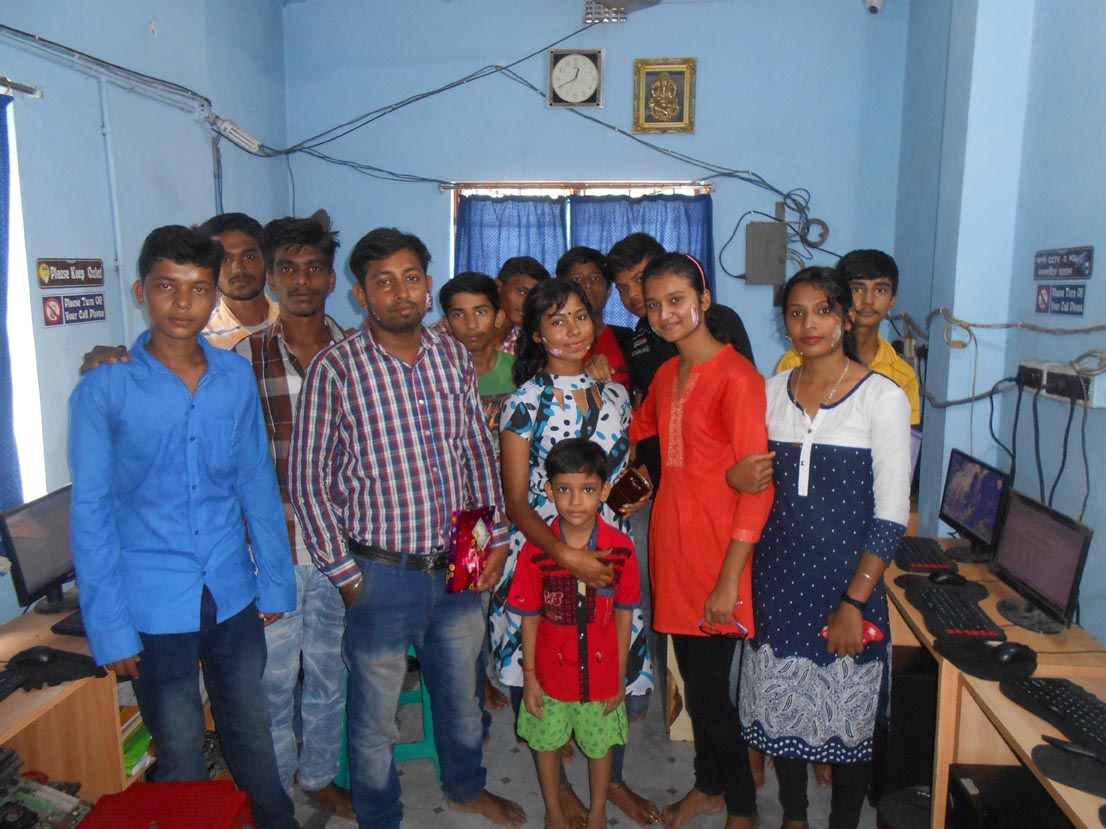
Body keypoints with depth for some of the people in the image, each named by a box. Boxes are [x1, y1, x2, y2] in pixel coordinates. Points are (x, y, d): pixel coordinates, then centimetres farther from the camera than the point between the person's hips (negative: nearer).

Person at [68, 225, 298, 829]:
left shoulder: (237, 377, -1)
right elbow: (91, 512, -7)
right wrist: (110, 627, -8)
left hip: (232, 593, 3)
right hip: (154, 607, -2)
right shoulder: (104, 390, -10)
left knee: (252, 735, 19)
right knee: (181, 755, 14)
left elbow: (257, 483, 5)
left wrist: (274, 580, 5)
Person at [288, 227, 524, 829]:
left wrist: (495, 537, 5)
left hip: (459, 567, 5)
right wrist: (344, 572, -10)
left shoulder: (453, 357, 0)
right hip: (382, 573, -4)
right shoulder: (335, 370, -14)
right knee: (375, 714, 14)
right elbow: (309, 480, -11)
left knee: (461, 692, 24)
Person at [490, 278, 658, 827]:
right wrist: (566, 555, -23)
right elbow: (516, 500, -12)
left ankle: (612, 778, 34)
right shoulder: (526, 401, -8)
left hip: (607, 551, 4)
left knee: (614, 666, 10)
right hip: (543, 552, -4)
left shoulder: (613, 395, 6)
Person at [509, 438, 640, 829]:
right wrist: (529, 676, -3)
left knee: (600, 744, 19)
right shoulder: (536, 551, -16)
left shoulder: (621, 548, -14)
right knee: (547, 742, 19)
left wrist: (620, 676, 0)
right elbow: (529, 617, -6)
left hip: (601, 672, 0)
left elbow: (624, 614, -5)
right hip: (551, 671, 0)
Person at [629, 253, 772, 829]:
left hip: (715, 552, -7)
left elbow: (757, 487, -19)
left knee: (709, 691, 4)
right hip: (672, 545, 7)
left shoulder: (736, 377, -16)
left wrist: (728, 581, -19)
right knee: (693, 678, 19)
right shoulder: (667, 375, 8)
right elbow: (637, 432, 28)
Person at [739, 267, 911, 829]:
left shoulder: (882, 397, -9)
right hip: (777, 574, 4)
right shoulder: (771, 391, 4)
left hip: (847, 574, -3)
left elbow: (892, 513, -11)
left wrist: (854, 603, -15)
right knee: (782, 700, 14)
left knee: (848, 712, 8)